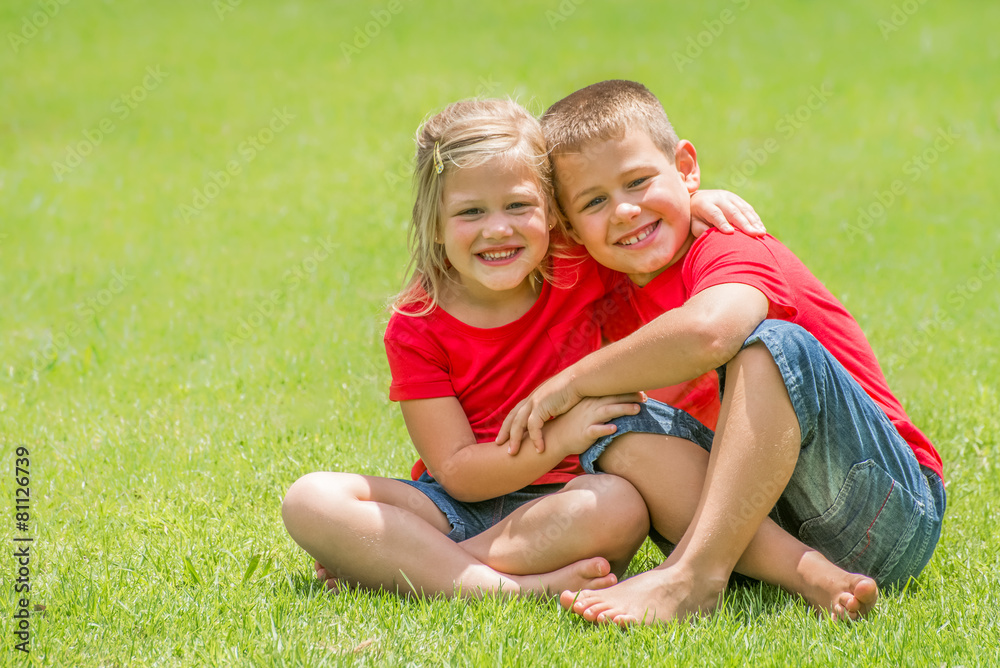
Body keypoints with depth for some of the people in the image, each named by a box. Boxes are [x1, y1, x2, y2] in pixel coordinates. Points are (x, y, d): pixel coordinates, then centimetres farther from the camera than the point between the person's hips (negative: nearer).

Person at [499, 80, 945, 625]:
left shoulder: (734, 250, -11)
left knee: (774, 343, -28)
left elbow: (707, 332, -36)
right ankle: (807, 575, -29)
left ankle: (690, 577, -34)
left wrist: (573, 380, -24)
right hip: (764, 512, 7)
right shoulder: (622, 304, 13)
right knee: (618, 429, -11)